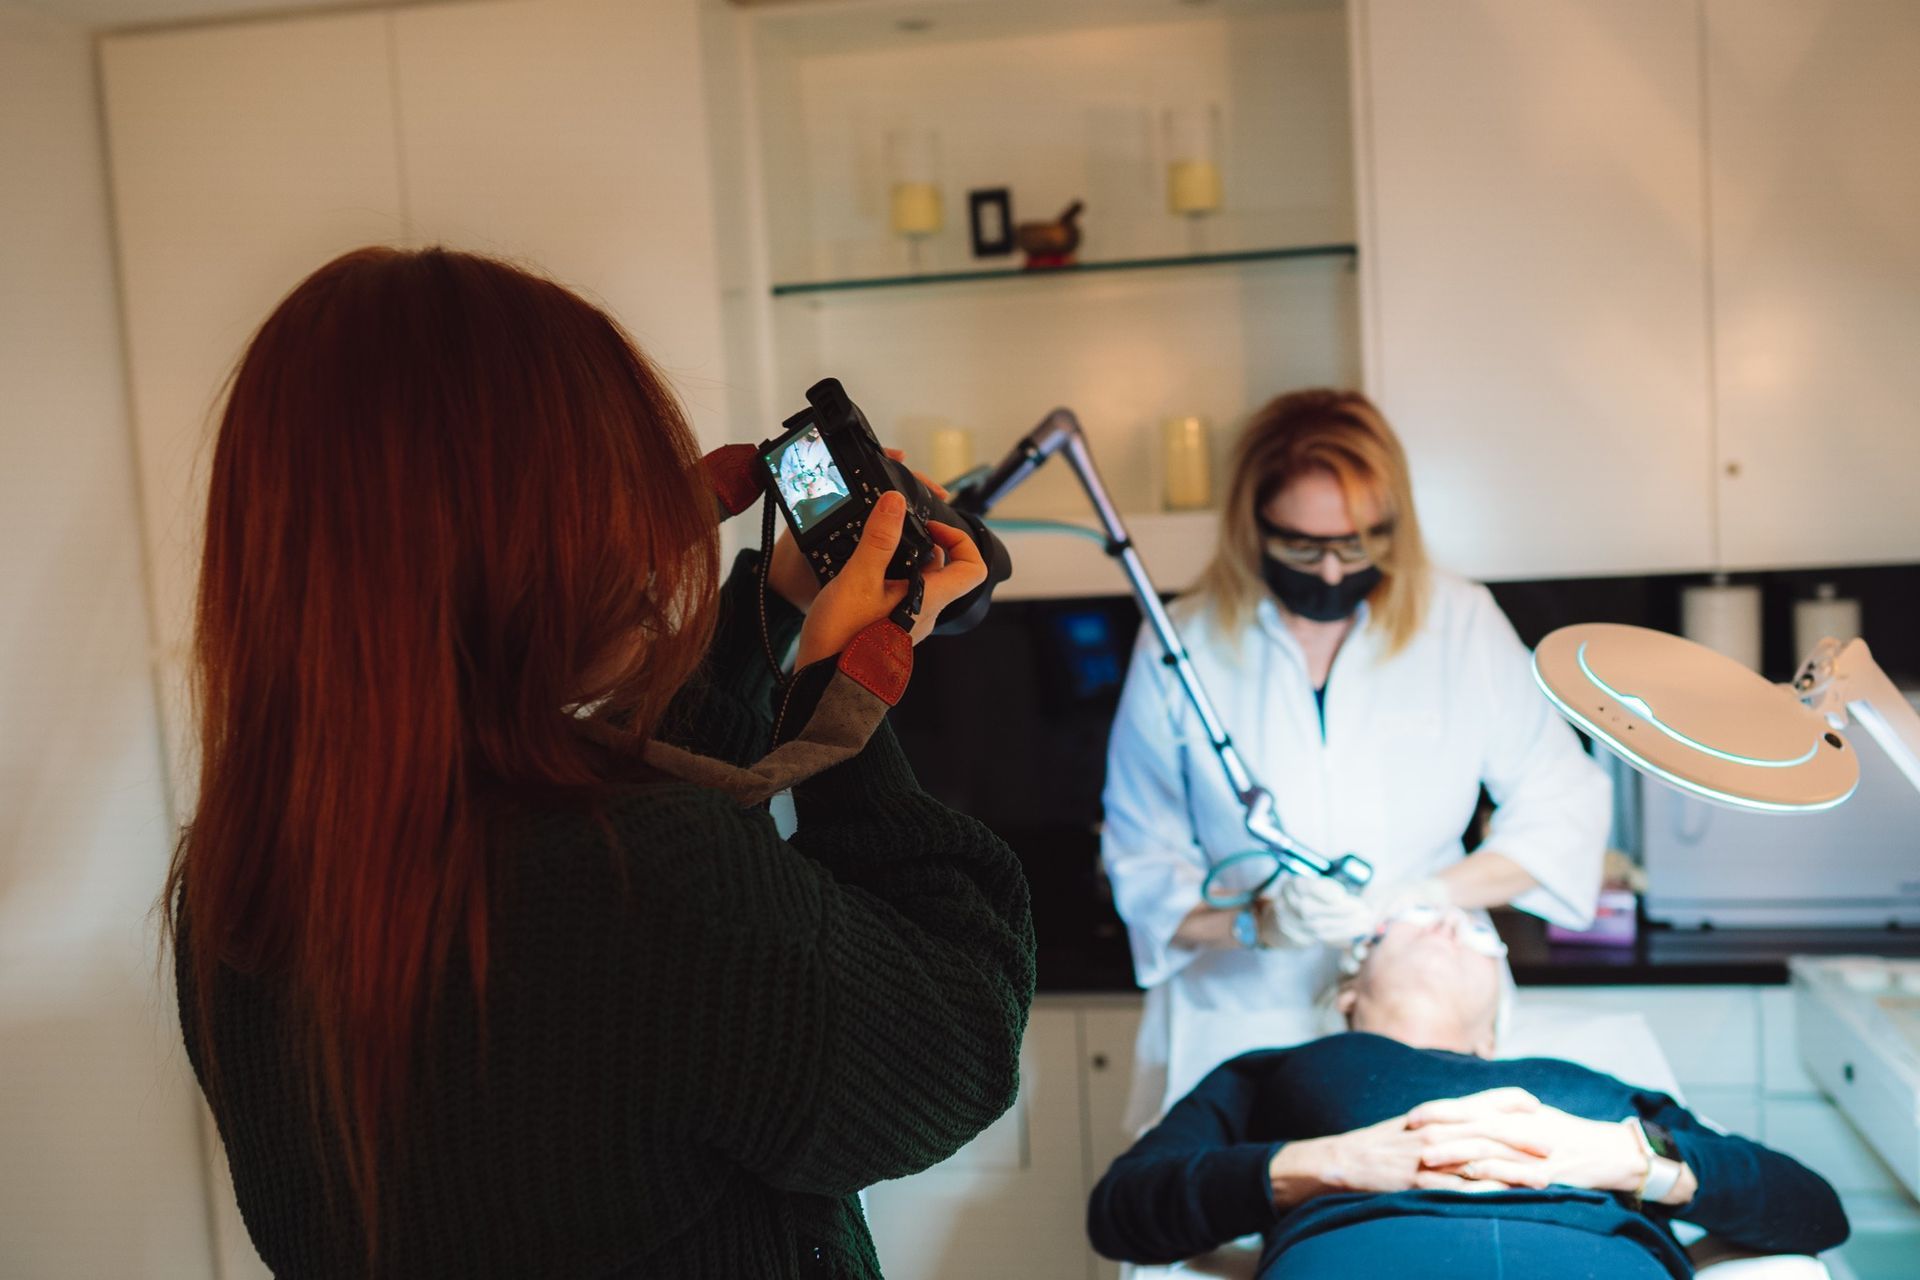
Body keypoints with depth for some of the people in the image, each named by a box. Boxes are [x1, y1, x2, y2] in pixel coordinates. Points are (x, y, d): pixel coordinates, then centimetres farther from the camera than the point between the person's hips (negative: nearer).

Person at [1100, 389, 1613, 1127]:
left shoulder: (1460, 623, 4)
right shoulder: (1182, 649, 0)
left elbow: (1566, 803, 8)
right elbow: (1142, 861, 4)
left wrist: (1432, 894, -6)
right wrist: (1256, 923, -14)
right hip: (1240, 1013, -1)